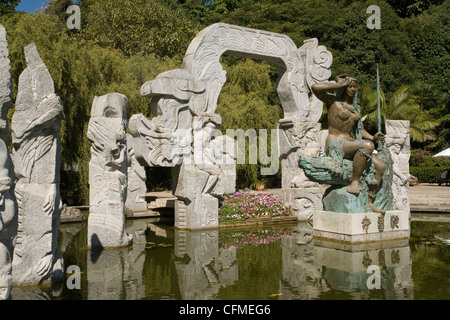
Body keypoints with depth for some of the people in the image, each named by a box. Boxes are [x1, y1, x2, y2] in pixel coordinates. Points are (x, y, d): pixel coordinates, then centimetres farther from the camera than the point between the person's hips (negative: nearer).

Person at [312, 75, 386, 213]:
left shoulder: (354, 106, 21)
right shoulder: (332, 100, 1)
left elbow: (358, 129, 24)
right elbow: (315, 87, -18)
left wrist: (373, 138, 6)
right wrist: (339, 85, -8)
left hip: (350, 144, 8)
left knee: (380, 167, -5)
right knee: (367, 145, -34)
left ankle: (369, 202, 2)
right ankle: (354, 182, -26)